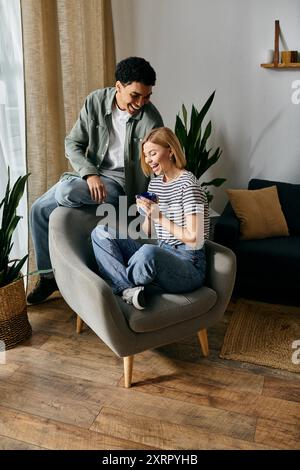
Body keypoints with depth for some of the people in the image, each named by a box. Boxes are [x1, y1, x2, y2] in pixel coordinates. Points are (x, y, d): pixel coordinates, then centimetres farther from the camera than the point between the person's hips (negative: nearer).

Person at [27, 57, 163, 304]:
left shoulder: (151, 120, -18)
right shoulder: (96, 101, -6)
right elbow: (73, 143, -3)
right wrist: (90, 174, -21)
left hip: (120, 182, -5)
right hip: (90, 174, 6)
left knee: (65, 192, -30)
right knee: (39, 209, 0)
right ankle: (49, 274, 17)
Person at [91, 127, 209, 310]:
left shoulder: (188, 184, -11)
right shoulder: (155, 182, 13)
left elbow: (194, 238, -18)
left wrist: (160, 217, -16)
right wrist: (148, 214, -5)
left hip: (189, 265, -8)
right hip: (161, 253, 8)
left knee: (148, 252, -41)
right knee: (100, 233, -3)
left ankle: (120, 285, -8)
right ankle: (129, 289, -22)